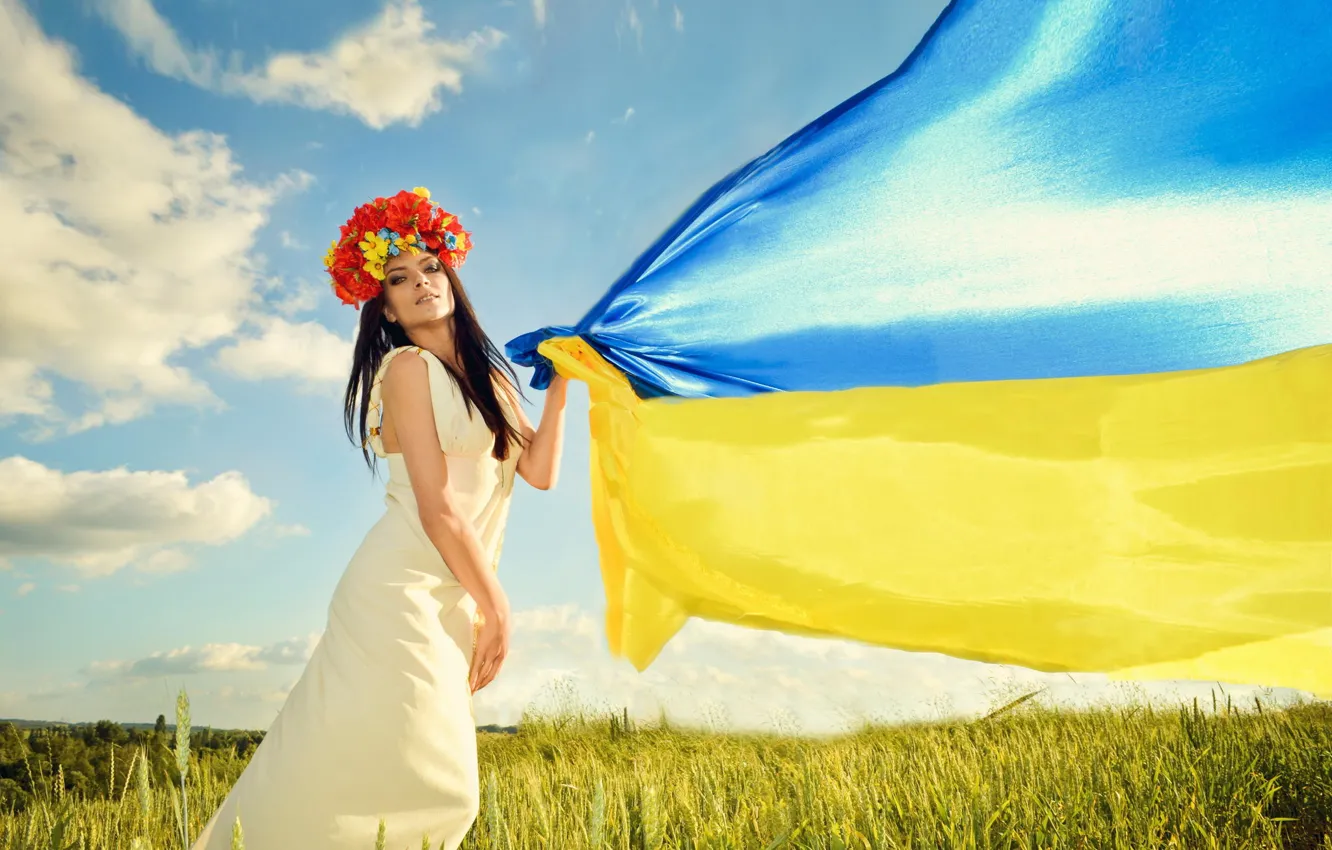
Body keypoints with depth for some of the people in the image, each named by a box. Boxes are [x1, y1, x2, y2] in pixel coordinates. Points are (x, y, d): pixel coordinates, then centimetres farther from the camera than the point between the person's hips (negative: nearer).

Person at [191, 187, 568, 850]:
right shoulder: (409, 367, -3)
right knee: (343, 769, -11)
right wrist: (498, 609, -7)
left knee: (444, 795, 6)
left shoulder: (489, 377, 18)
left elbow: (539, 471, 4)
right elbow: (437, 510, -11)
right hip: (402, 591, -7)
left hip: (452, 603, 8)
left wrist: (560, 385, 6)